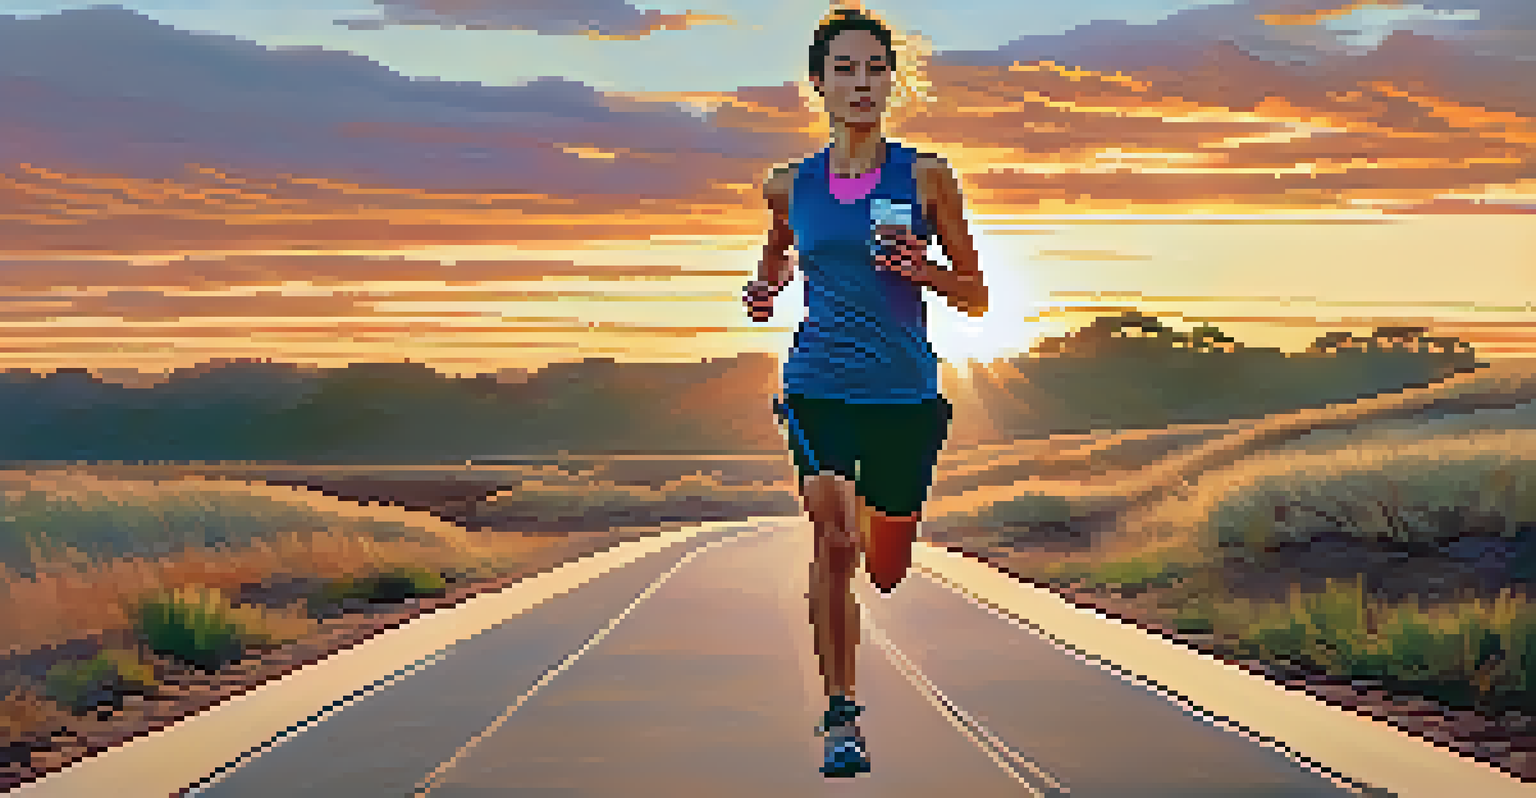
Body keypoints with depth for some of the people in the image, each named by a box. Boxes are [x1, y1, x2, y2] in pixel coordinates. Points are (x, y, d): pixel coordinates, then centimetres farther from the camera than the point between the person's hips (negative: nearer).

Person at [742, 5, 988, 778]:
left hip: (904, 390, 0)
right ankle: (840, 715, -7)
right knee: (833, 538, -21)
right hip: (818, 383, 0)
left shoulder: (926, 177, 0)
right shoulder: (791, 185, 6)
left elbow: (977, 296, 5)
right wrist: (764, 288, 7)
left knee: (886, 573, 11)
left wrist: (925, 270, -15)